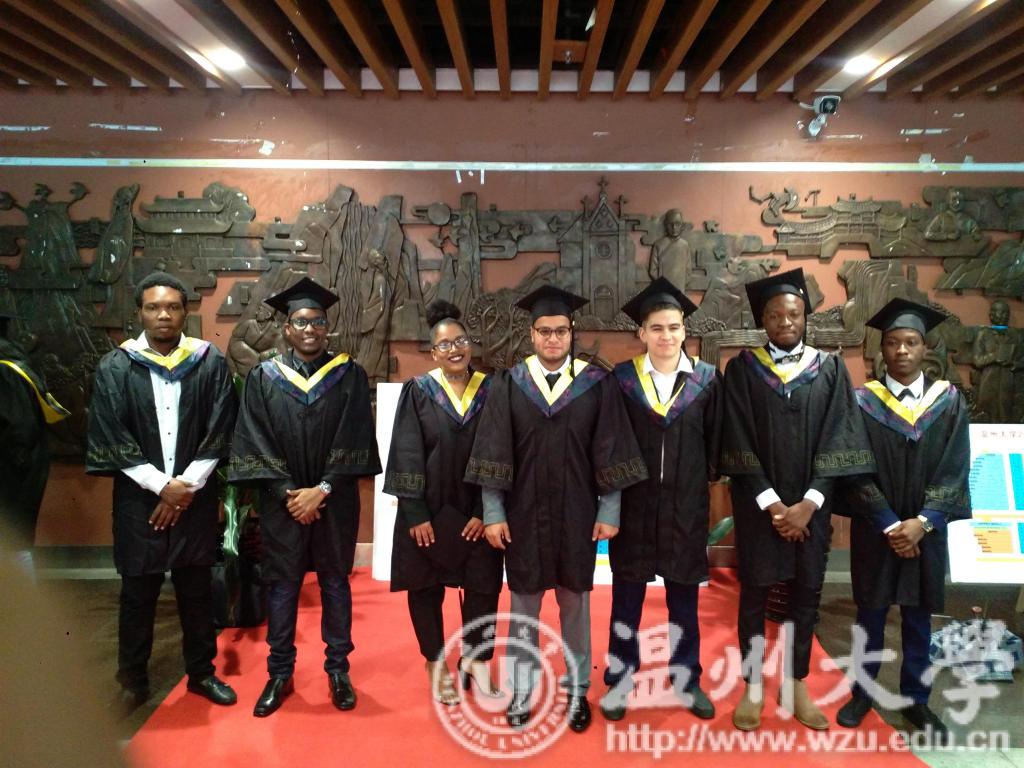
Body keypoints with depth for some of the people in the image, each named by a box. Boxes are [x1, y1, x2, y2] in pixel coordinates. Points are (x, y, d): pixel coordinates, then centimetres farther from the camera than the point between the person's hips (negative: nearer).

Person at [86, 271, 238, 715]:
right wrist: (161, 485, -11)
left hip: (195, 498, 1)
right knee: (138, 595, 11)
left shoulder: (210, 364, 0)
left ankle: (201, 673, 27)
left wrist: (187, 486, -10)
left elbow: (219, 433, -3)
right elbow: (110, 439, -5)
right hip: (139, 499, 0)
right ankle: (133, 682, 28)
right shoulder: (115, 368, -1)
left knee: (196, 591, 11)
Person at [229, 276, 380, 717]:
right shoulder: (263, 378, 2)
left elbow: (354, 442, -5)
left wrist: (322, 489, -14)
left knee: (335, 583, 9)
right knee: (281, 585, 9)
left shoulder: (349, 376, 0)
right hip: (282, 501, 1)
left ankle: (338, 669, 22)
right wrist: (287, 493, -12)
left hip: (335, 500, 0)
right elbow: (254, 444, -3)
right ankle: (280, 673, 23)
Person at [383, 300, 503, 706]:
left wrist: (485, 511, -8)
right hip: (428, 510, -1)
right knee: (427, 587, 9)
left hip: (476, 511, 1)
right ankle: (437, 666, 27)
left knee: (483, 586, 5)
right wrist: (416, 514, -13)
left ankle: (475, 662, 25)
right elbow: (407, 455, -7)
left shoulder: (489, 390, 0)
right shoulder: (417, 391, -3)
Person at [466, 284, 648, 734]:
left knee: (575, 604, 13)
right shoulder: (508, 385, -1)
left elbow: (610, 452, -2)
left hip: (577, 515, 0)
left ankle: (576, 691, 29)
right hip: (523, 513, 0)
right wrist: (493, 514, -6)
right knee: (523, 605, 12)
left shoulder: (597, 384, -3)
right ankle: (520, 692, 27)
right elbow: (493, 453, -2)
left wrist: (609, 512, -4)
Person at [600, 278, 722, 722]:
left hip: (686, 506, 1)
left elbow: (714, 441, 6)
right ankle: (620, 681, 25)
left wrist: (702, 481, 2)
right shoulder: (623, 378, -3)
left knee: (684, 601, 13)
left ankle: (686, 680, 31)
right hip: (633, 504, -1)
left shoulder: (706, 379, 0)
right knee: (626, 599, 9)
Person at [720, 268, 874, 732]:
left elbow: (838, 441, -3)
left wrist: (808, 504, -13)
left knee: (806, 594, 10)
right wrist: (772, 504, -13)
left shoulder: (830, 369, 3)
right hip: (759, 505, -1)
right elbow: (738, 443, -7)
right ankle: (753, 686, 21)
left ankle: (795, 685, 27)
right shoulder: (742, 369, -2)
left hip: (811, 505, 2)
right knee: (754, 595, 6)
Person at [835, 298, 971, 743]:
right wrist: (889, 526, -15)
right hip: (875, 530, -1)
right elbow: (857, 474, -8)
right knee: (871, 614, 10)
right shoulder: (862, 403, -5)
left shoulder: (950, 402, 0)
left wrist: (921, 523, -15)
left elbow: (954, 471, -4)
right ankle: (863, 692, 26)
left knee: (918, 618, 13)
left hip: (925, 531, 1)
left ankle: (915, 699, 28)